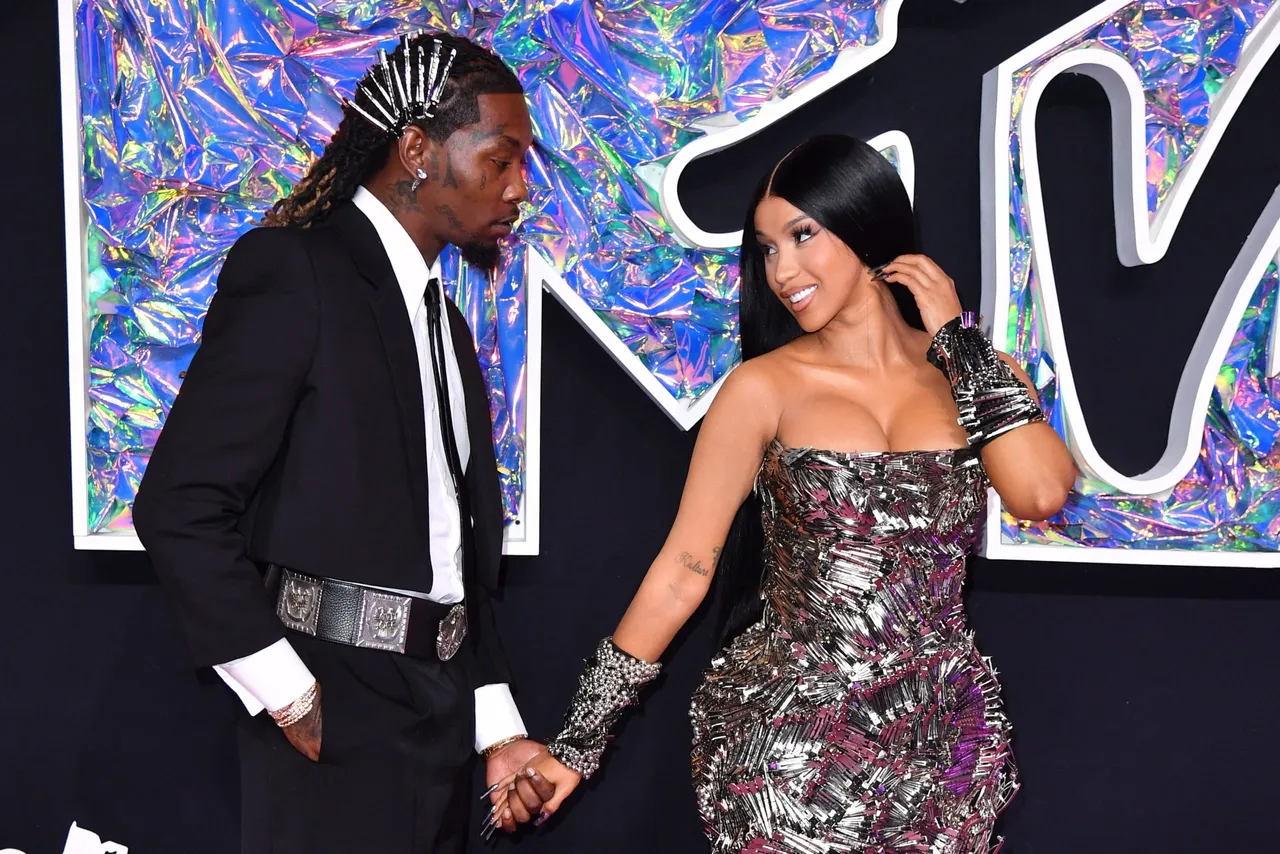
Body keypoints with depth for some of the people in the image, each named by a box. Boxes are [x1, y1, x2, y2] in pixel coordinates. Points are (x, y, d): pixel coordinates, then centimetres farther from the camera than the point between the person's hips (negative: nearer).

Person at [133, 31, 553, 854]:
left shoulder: (445, 319, 16)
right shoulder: (292, 268, -9)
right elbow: (180, 507, -15)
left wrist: (498, 726, 11)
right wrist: (291, 697, -16)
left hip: (442, 715, 8)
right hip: (336, 719, -7)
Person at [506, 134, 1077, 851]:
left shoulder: (974, 373, 3)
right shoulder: (766, 388, -6)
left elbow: (1042, 494, -14)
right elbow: (684, 568, -6)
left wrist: (958, 337, -7)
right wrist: (578, 743, -8)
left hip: (944, 744, 3)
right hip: (792, 743, -3)